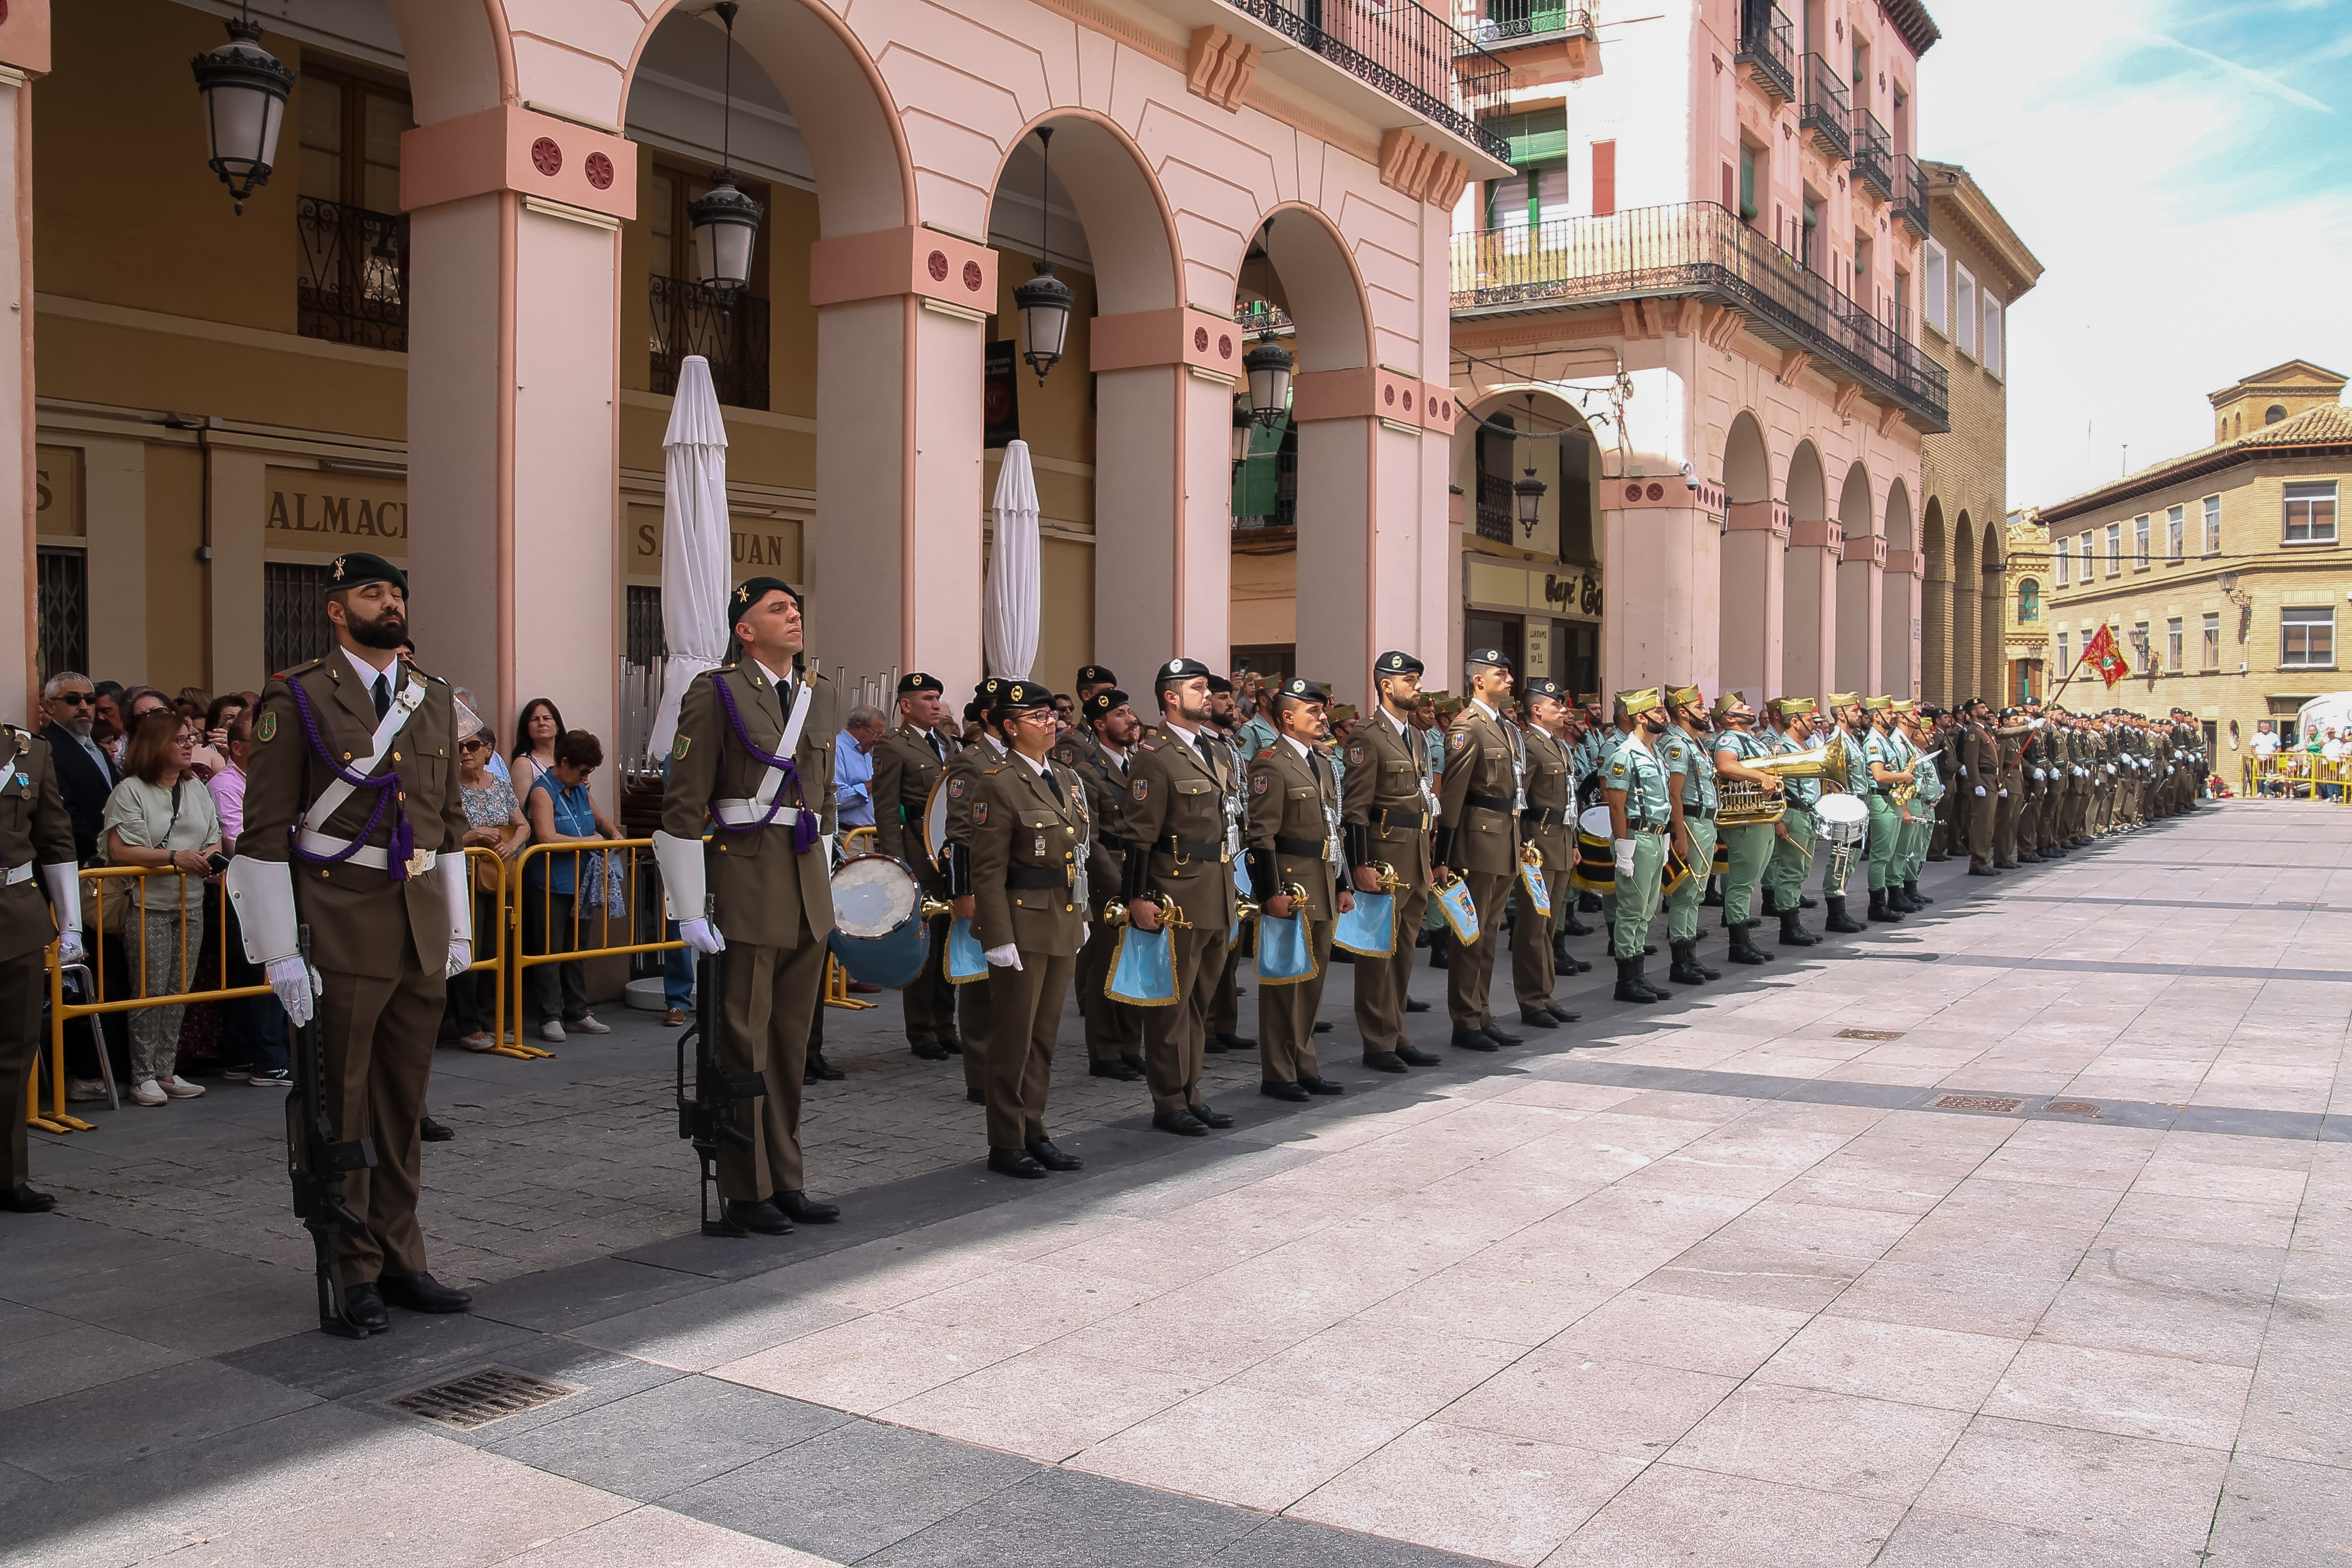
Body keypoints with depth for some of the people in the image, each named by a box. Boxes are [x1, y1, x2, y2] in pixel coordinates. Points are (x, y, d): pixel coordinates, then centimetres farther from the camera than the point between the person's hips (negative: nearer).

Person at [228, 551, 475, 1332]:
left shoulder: (434, 697, 11)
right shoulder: (297, 697, -6)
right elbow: (265, 832, -9)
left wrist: (460, 924, 14)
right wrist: (281, 952, -13)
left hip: (423, 927, 5)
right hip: (341, 928, -5)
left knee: (405, 1104, 12)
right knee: (343, 1108, 3)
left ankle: (400, 1261, 22)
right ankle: (355, 1274, 15)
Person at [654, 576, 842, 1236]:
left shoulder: (821, 695, 12)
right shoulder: (716, 693, -7)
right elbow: (683, 806, -10)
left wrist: (823, 882, 17)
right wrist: (691, 910, -13)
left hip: (808, 890, 6)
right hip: (745, 882, -6)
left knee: (793, 1040, 12)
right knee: (745, 1041, 2)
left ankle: (787, 1182, 21)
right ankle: (747, 1190, 13)